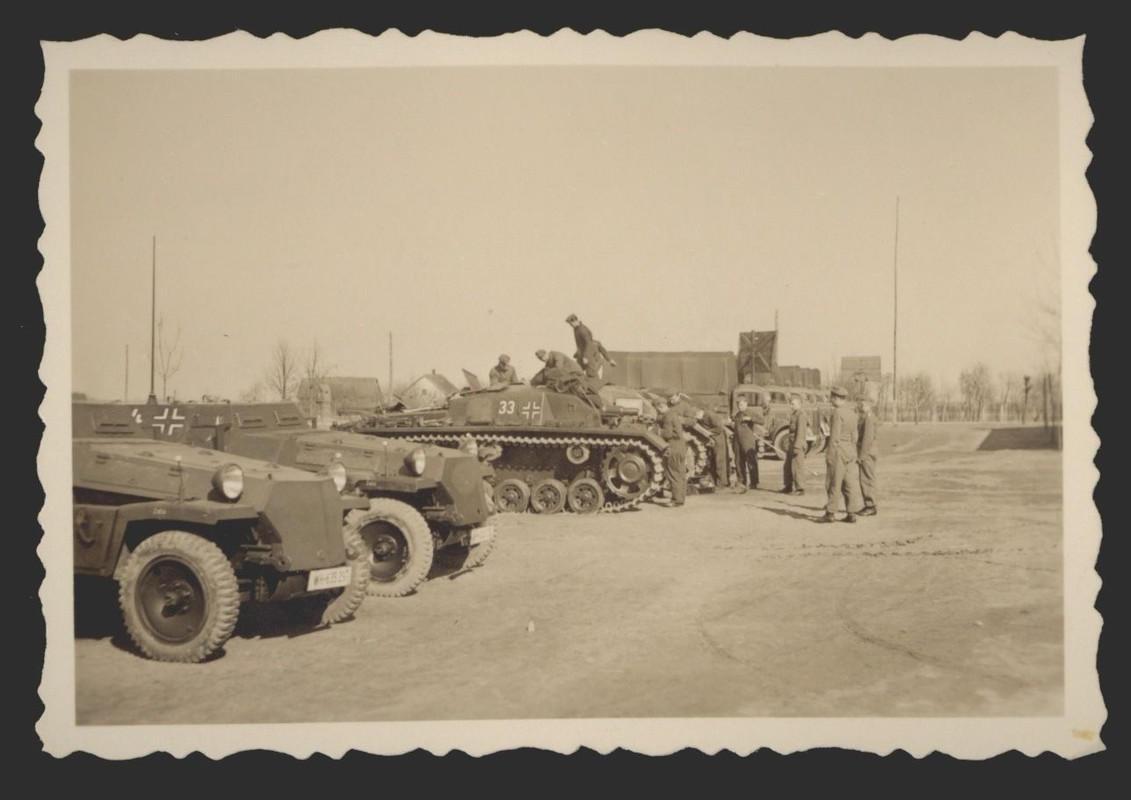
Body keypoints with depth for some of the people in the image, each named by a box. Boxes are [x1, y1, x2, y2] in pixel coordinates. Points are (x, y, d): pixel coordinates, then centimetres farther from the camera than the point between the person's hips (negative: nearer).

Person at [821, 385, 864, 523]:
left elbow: (835, 435, -17)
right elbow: (855, 435, 15)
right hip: (850, 452, 7)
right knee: (850, 483, 7)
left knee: (833, 484, 0)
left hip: (838, 450, -7)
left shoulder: (838, 413, -14)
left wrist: (829, 454, -14)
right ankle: (851, 513, 7)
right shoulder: (852, 412, 10)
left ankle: (830, 513, 5)